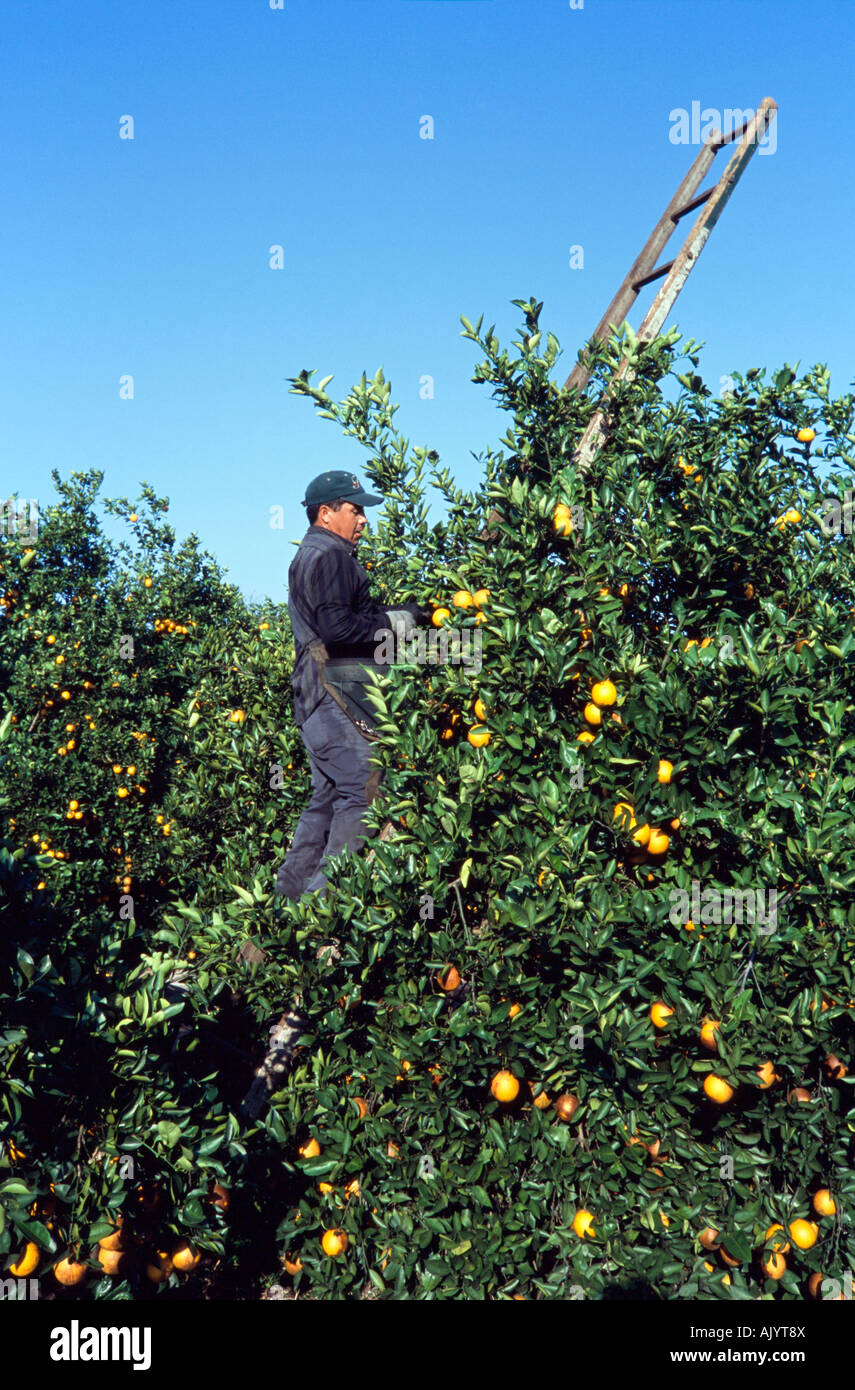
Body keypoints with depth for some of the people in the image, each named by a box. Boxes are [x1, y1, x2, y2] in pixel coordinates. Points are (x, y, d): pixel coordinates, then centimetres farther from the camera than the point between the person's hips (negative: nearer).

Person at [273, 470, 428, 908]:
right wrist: (391, 621, -11)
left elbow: (354, 617, 26)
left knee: (328, 798, 13)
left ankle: (288, 892, 16)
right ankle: (328, 895, -10)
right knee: (363, 790, -11)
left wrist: (403, 611, 16)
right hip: (335, 696, -11)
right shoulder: (327, 556, -8)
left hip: (324, 702, 11)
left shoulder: (313, 556, 26)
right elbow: (337, 627, -20)